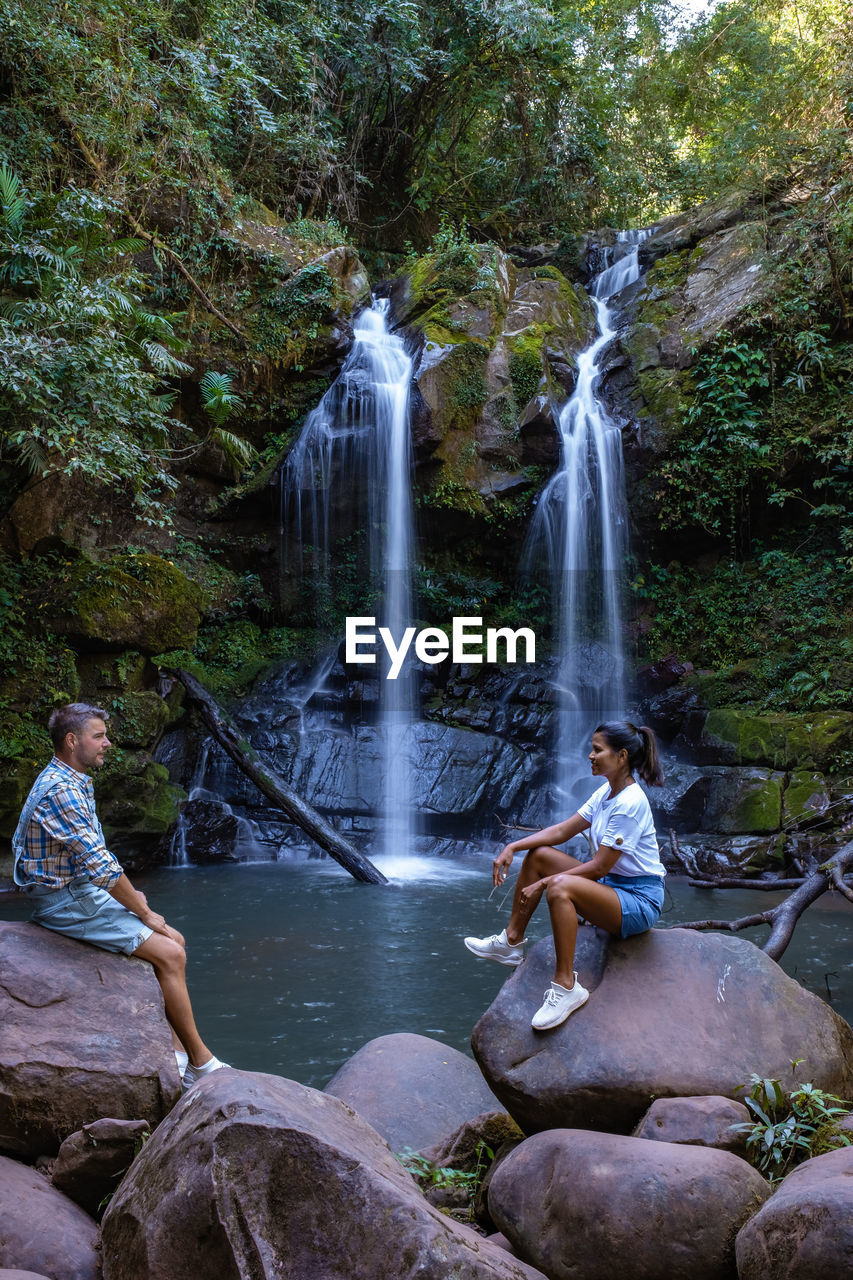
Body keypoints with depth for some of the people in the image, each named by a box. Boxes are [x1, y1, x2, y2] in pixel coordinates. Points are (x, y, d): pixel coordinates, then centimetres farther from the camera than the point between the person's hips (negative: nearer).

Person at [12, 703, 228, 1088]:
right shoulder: (60, 791, -23)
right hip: (64, 901, -10)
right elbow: (101, 866, -25)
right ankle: (201, 1063, -5)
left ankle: (177, 1052, 5)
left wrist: (126, 891, 10)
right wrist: (144, 914, -16)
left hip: (86, 890, 10)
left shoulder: (74, 782, 11)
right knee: (169, 954, -14)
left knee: (173, 941, 5)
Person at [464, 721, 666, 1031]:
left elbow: (599, 867, -22)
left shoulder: (630, 803, -22)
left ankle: (566, 985, -25)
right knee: (538, 855, 6)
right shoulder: (607, 791, 7)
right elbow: (561, 831, 9)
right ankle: (511, 942, 14)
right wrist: (512, 847, -1)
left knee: (560, 887, -35)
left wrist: (544, 883, -17)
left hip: (640, 901, -10)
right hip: (611, 885, 10)